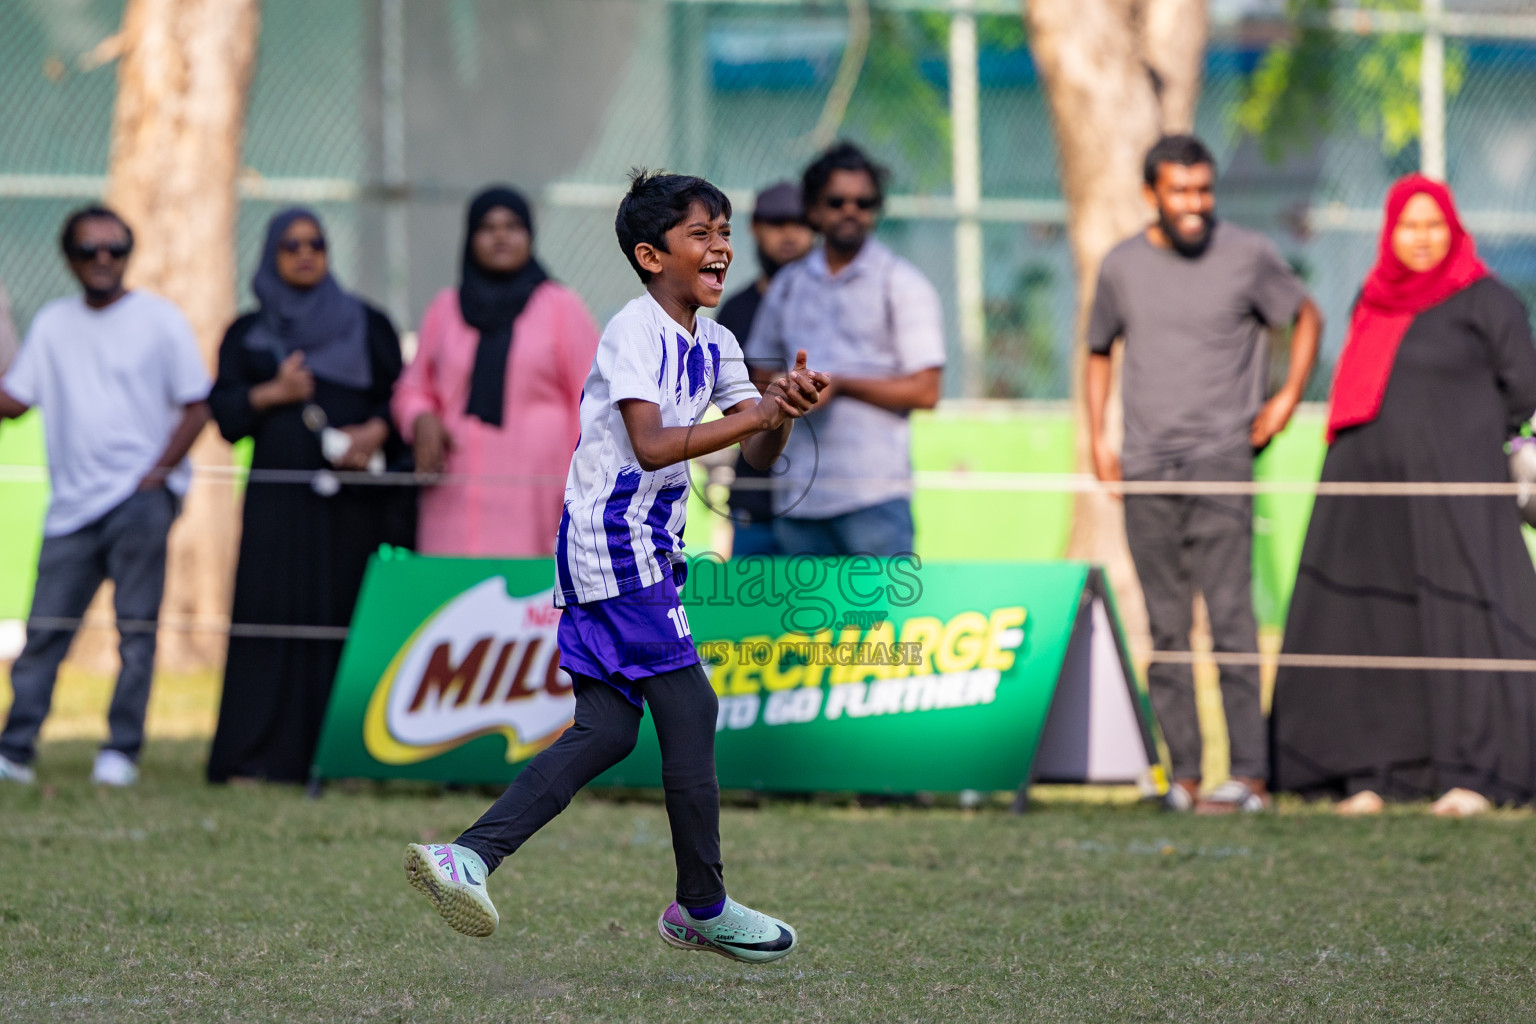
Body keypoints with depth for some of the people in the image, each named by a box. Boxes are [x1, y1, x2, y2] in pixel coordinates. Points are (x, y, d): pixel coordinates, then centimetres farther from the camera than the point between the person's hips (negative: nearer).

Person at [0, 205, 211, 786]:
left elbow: (196, 407, 0)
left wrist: (158, 473, -9)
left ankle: (121, 751, -2)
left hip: (141, 496, -3)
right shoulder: (53, 324, 12)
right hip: (72, 502, 3)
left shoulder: (158, 319, 1)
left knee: (136, 626, -6)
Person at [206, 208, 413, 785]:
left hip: (353, 496, 0)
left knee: (349, 612, -6)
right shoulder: (247, 335, 16)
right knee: (274, 618, -8)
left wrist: (376, 432, -12)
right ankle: (260, 755, -9)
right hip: (279, 495, 0)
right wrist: (273, 393, -10)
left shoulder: (368, 325, 14)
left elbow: (399, 396, 8)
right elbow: (224, 411, 7)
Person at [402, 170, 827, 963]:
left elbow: (759, 455, 10)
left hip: (642, 550, 9)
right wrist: (754, 415, -25)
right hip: (616, 543, -9)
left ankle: (470, 856, -1)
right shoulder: (634, 333, -13)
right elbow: (651, 445, -24)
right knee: (689, 711, -4)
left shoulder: (712, 346, 13)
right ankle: (702, 907, 7)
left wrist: (782, 412, -11)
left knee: (607, 730, 6)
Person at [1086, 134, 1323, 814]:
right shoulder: (1122, 267, 8)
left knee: (1230, 615, -12)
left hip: (1220, 458, -3)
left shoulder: (1248, 257, 1)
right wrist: (1097, 438, 13)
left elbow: (1305, 317, 15)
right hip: (1145, 469, 3)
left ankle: (1250, 774, -14)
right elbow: (1099, 351, 22)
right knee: (1165, 628, 5)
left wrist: (1289, 395, 4)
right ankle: (1182, 772, 10)